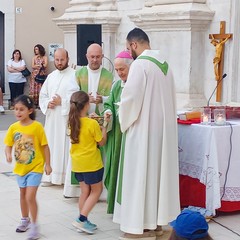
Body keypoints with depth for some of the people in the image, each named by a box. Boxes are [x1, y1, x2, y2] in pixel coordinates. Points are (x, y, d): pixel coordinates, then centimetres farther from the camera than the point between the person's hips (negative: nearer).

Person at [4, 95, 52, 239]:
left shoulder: (37, 126, -16)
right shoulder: (13, 127, -5)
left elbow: (45, 146, -10)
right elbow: (8, 145, -1)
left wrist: (48, 164, -8)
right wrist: (8, 154, -22)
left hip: (35, 168, -5)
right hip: (20, 167, 5)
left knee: (30, 196, -10)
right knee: (23, 195, 20)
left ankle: (34, 226, 4)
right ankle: (25, 220, 39)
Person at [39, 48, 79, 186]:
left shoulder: (74, 75, -6)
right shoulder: (51, 76, 15)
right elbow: (43, 95, 17)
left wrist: (62, 102, -13)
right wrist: (48, 103, -2)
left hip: (67, 118, -6)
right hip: (52, 118, 6)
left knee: (66, 146, -5)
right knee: (51, 145, 9)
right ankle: (51, 176, 17)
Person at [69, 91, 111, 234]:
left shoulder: (72, 122, -2)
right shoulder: (93, 124, -19)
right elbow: (102, 142, -9)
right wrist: (105, 125, -3)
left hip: (77, 163, 6)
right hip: (91, 163, -6)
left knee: (85, 191, 16)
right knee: (96, 190, 10)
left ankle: (83, 221, 19)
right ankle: (82, 219, 0)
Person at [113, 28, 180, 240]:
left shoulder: (140, 64, -16)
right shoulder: (164, 64, 10)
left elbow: (131, 98, -19)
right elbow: (170, 99, 13)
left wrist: (124, 121, -2)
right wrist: (164, 120, 14)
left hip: (143, 129, -8)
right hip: (163, 127, 8)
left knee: (141, 174, -1)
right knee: (158, 170, 14)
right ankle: (156, 220, 22)